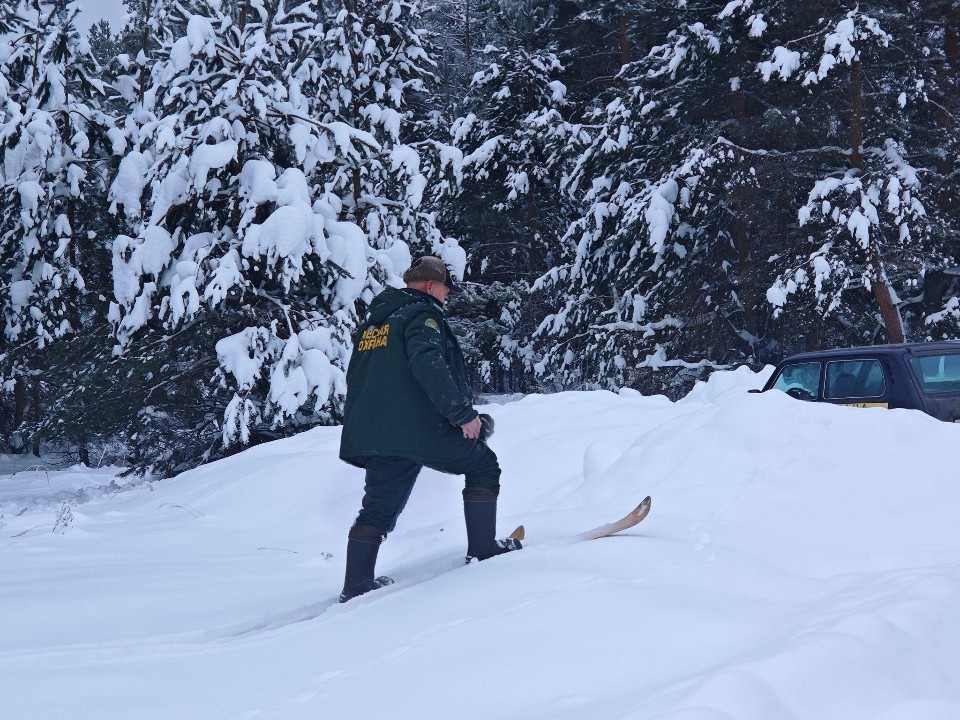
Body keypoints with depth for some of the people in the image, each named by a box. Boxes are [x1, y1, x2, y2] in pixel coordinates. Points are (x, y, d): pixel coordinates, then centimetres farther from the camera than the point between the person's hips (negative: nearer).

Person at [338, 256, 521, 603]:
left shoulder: (373, 320, 21)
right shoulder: (422, 314, -5)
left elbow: (356, 378, 24)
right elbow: (428, 365, -21)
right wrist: (463, 413, -19)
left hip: (373, 432, 7)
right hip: (423, 430, -7)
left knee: (379, 506, 11)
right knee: (483, 464, 9)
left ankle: (356, 584, 4)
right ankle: (483, 547, 7)